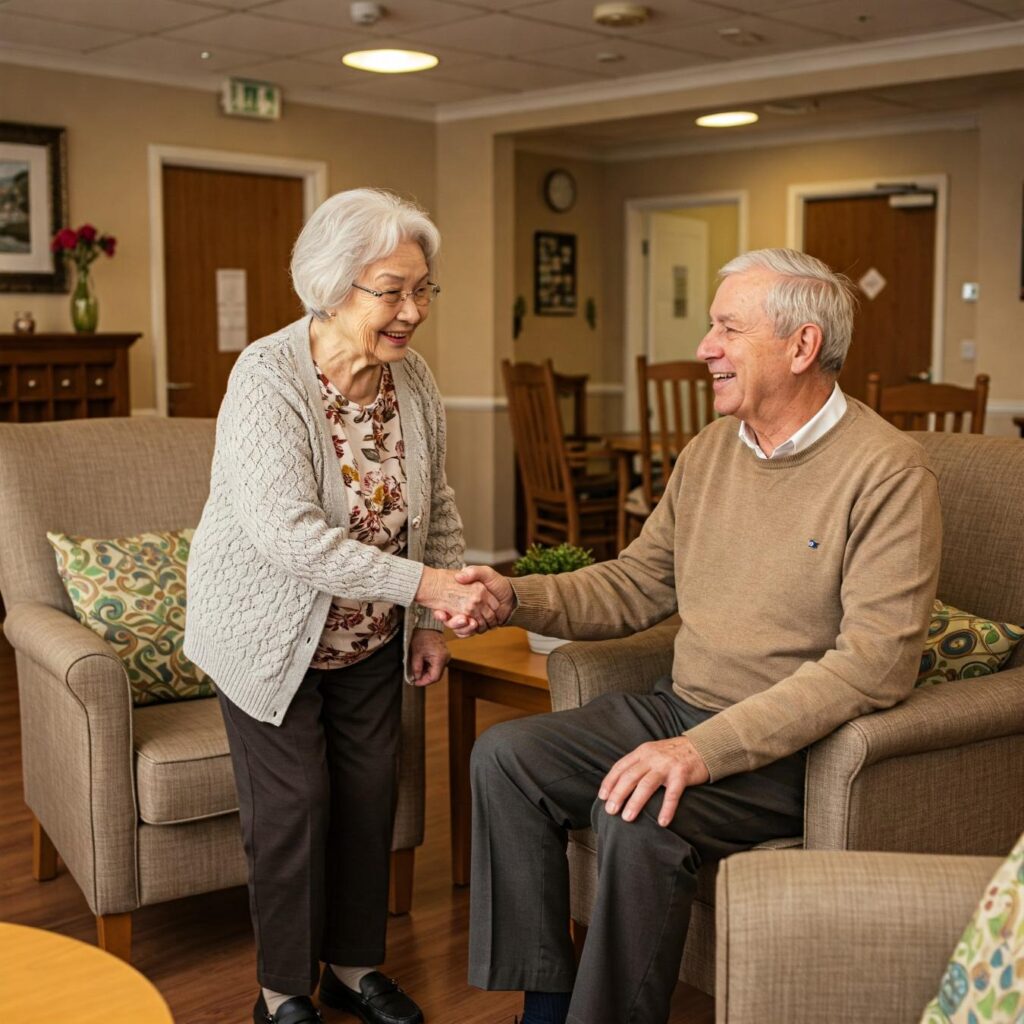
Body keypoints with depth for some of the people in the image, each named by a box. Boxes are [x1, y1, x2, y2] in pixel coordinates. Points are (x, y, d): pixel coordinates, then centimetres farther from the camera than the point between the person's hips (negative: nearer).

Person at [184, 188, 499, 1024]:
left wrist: (431, 624, 6)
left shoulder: (413, 379, -5)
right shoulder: (268, 377, -24)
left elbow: (437, 509, 8)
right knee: (295, 801, 0)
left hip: (371, 637, 5)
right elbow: (287, 534, -34)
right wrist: (424, 585, -37)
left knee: (371, 791, 8)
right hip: (273, 633, -5)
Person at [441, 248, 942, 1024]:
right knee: (505, 756, -5)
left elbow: (875, 661, -23)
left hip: (790, 745, -7)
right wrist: (516, 597, -3)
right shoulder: (709, 451, 9)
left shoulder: (887, 472, -15)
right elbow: (636, 585, 14)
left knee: (638, 819, -30)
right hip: (682, 710, 8)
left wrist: (708, 748, -29)